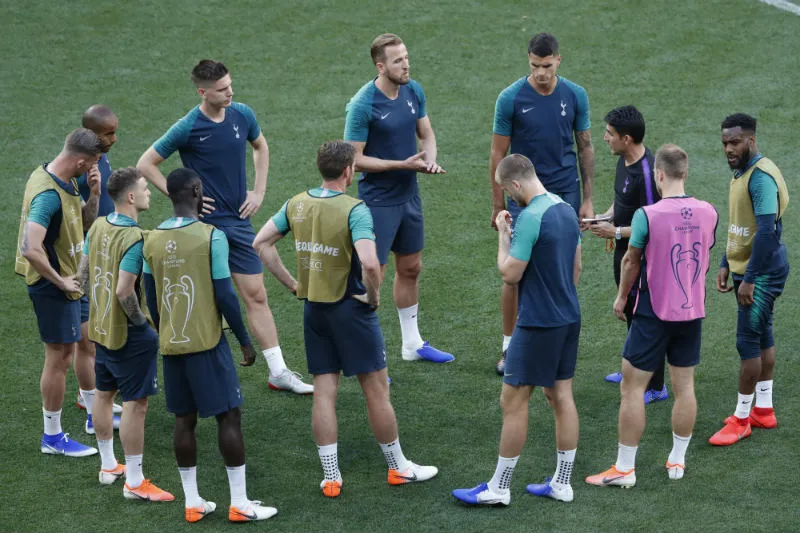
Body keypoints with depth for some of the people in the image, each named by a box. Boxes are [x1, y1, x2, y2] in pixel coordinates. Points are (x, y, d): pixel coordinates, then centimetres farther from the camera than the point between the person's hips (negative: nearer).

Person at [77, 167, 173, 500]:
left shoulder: (98, 227, 1)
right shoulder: (136, 239, -25)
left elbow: (84, 273, 8)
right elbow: (124, 290, -29)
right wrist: (140, 320, -14)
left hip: (101, 326, 9)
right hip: (130, 334, -9)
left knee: (104, 393, 20)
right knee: (135, 403, -2)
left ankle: (108, 466, 35)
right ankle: (134, 483, 2)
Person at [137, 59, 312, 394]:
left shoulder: (242, 115, 1)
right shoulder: (187, 129, -13)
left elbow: (261, 147, 22)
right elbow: (146, 164, -6)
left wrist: (259, 191, 12)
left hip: (239, 221, 5)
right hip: (203, 223, -5)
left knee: (256, 296, 6)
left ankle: (278, 372, 10)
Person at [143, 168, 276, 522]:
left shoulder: (152, 241, 3)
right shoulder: (211, 236, -13)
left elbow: (151, 301, 9)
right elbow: (225, 296, -13)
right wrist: (245, 341, -3)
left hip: (171, 345, 5)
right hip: (207, 343, -5)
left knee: (184, 420, 10)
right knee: (228, 416, 2)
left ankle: (192, 503, 13)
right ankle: (239, 504, 3)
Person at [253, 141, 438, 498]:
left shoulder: (296, 205, 0)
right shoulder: (354, 210, -19)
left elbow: (261, 243, 5)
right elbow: (369, 263, -31)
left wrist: (292, 283, 7)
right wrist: (373, 296, -13)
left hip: (313, 308, 6)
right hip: (350, 308, -6)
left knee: (324, 392, 9)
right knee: (376, 390, 7)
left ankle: (330, 477, 12)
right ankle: (398, 468, 19)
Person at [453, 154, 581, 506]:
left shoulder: (530, 217, -20)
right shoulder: (567, 210, 7)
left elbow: (510, 274, -17)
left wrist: (503, 236, -4)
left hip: (538, 324, -9)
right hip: (568, 318, 9)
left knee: (513, 401, 0)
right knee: (561, 395, 13)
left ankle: (498, 488, 6)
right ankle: (562, 483, 18)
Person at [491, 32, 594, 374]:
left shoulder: (575, 96, -2)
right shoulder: (511, 98, -9)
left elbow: (585, 148, 6)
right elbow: (498, 154, -3)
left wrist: (587, 200, 3)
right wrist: (498, 206, -2)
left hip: (565, 194, 2)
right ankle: (509, 347, 13)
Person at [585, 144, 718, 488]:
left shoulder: (647, 215, -18)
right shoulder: (708, 213, -4)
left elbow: (631, 261, -4)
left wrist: (622, 297, 14)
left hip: (654, 314, -5)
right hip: (693, 312, 5)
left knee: (632, 387, 3)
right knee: (684, 385, 14)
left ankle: (624, 469, 5)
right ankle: (678, 460, 23)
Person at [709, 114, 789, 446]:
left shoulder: (761, 177, -21)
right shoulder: (740, 174, 10)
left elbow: (767, 232, -26)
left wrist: (749, 279, -24)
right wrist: (726, 265, 14)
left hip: (762, 273, -10)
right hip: (745, 269, 10)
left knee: (748, 342, -5)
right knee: (762, 337, 15)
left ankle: (741, 419, 2)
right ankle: (764, 411, 23)